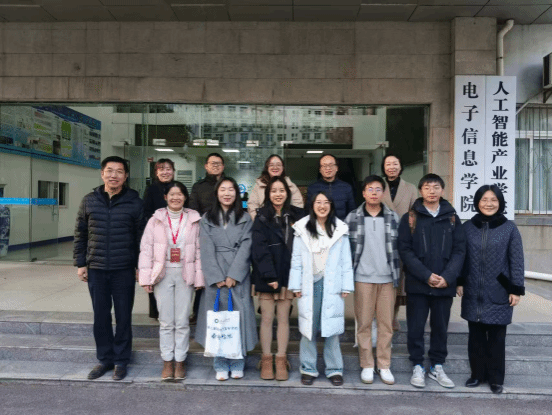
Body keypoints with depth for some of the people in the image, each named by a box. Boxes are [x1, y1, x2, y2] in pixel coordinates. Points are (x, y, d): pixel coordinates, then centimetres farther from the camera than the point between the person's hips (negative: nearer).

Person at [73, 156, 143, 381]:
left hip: (124, 270, -2)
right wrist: (80, 263, 5)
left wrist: (140, 266, -3)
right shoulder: (89, 200, 4)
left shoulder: (134, 202, -3)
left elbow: (141, 236, -1)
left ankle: (121, 361, 22)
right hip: (95, 269, 2)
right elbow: (80, 234, 9)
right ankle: (105, 359, 26)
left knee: (123, 316, 7)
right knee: (100, 317, 11)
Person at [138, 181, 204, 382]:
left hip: (185, 275, 0)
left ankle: (180, 361, 18)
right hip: (163, 274, 0)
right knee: (166, 322, 6)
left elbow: (199, 250, 3)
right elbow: (146, 249, 3)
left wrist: (199, 277, -2)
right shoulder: (155, 220, 4)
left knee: (182, 321, 4)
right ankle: (167, 362, 18)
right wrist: (146, 277, -3)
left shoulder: (194, 221, 3)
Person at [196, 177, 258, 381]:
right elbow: (207, 251, 0)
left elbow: (245, 249, -1)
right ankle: (220, 364, 12)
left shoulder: (245, 219, 8)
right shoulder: (207, 219, 9)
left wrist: (233, 276, -11)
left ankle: (237, 363, 12)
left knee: (239, 316, -1)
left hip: (239, 277, 0)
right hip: (215, 277, 0)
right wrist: (217, 278, -10)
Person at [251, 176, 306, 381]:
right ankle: (266, 360, 16)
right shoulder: (262, 218, -1)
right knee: (267, 318, 4)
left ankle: (281, 360, 17)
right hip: (266, 276, -2)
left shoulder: (297, 216, 6)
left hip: (288, 274, 2)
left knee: (284, 318, 7)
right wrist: (269, 275, -14)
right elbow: (260, 249, -7)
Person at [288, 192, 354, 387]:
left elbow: (346, 261, 5)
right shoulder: (302, 229, 4)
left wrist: (346, 286, 1)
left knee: (332, 328, 3)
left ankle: (334, 369, 16)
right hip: (309, 285, 0)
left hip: (332, 286, 0)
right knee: (308, 328, 5)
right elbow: (296, 259, 4)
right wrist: (296, 286, 0)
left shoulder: (340, 230, 6)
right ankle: (308, 369, 17)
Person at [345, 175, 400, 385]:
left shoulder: (393, 218, 7)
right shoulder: (352, 218, 2)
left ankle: (384, 366, 18)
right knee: (364, 323, 5)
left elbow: (397, 248, 9)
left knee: (386, 323, 6)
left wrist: (397, 276, 5)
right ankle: (367, 365, 17)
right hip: (363, 278, -1)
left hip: (387, 278, 2)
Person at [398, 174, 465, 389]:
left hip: (445, 285, 2)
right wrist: (426, 275, -14)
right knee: (416, 328, 5)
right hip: (417, 284, -2)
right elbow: (405, 250, -5)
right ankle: (417, 367, 21)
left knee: (440, 327, 12)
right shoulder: (410, 218, 1)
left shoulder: (452, 218, 7)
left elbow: (459, 250, 3)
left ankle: (437, 367, 27)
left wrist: (448, 277, -10)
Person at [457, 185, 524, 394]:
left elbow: (516, 260, -3)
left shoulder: (509, 228, -2)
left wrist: (516, 289, -6)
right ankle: (477, 374, 24)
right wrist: (459, 282, 4)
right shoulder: (467, 227, 3)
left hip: (499, 293, -2)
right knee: (476, 335, 10)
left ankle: (495, 378, 21)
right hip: (473, 294, 2)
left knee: (496, 337, 7)